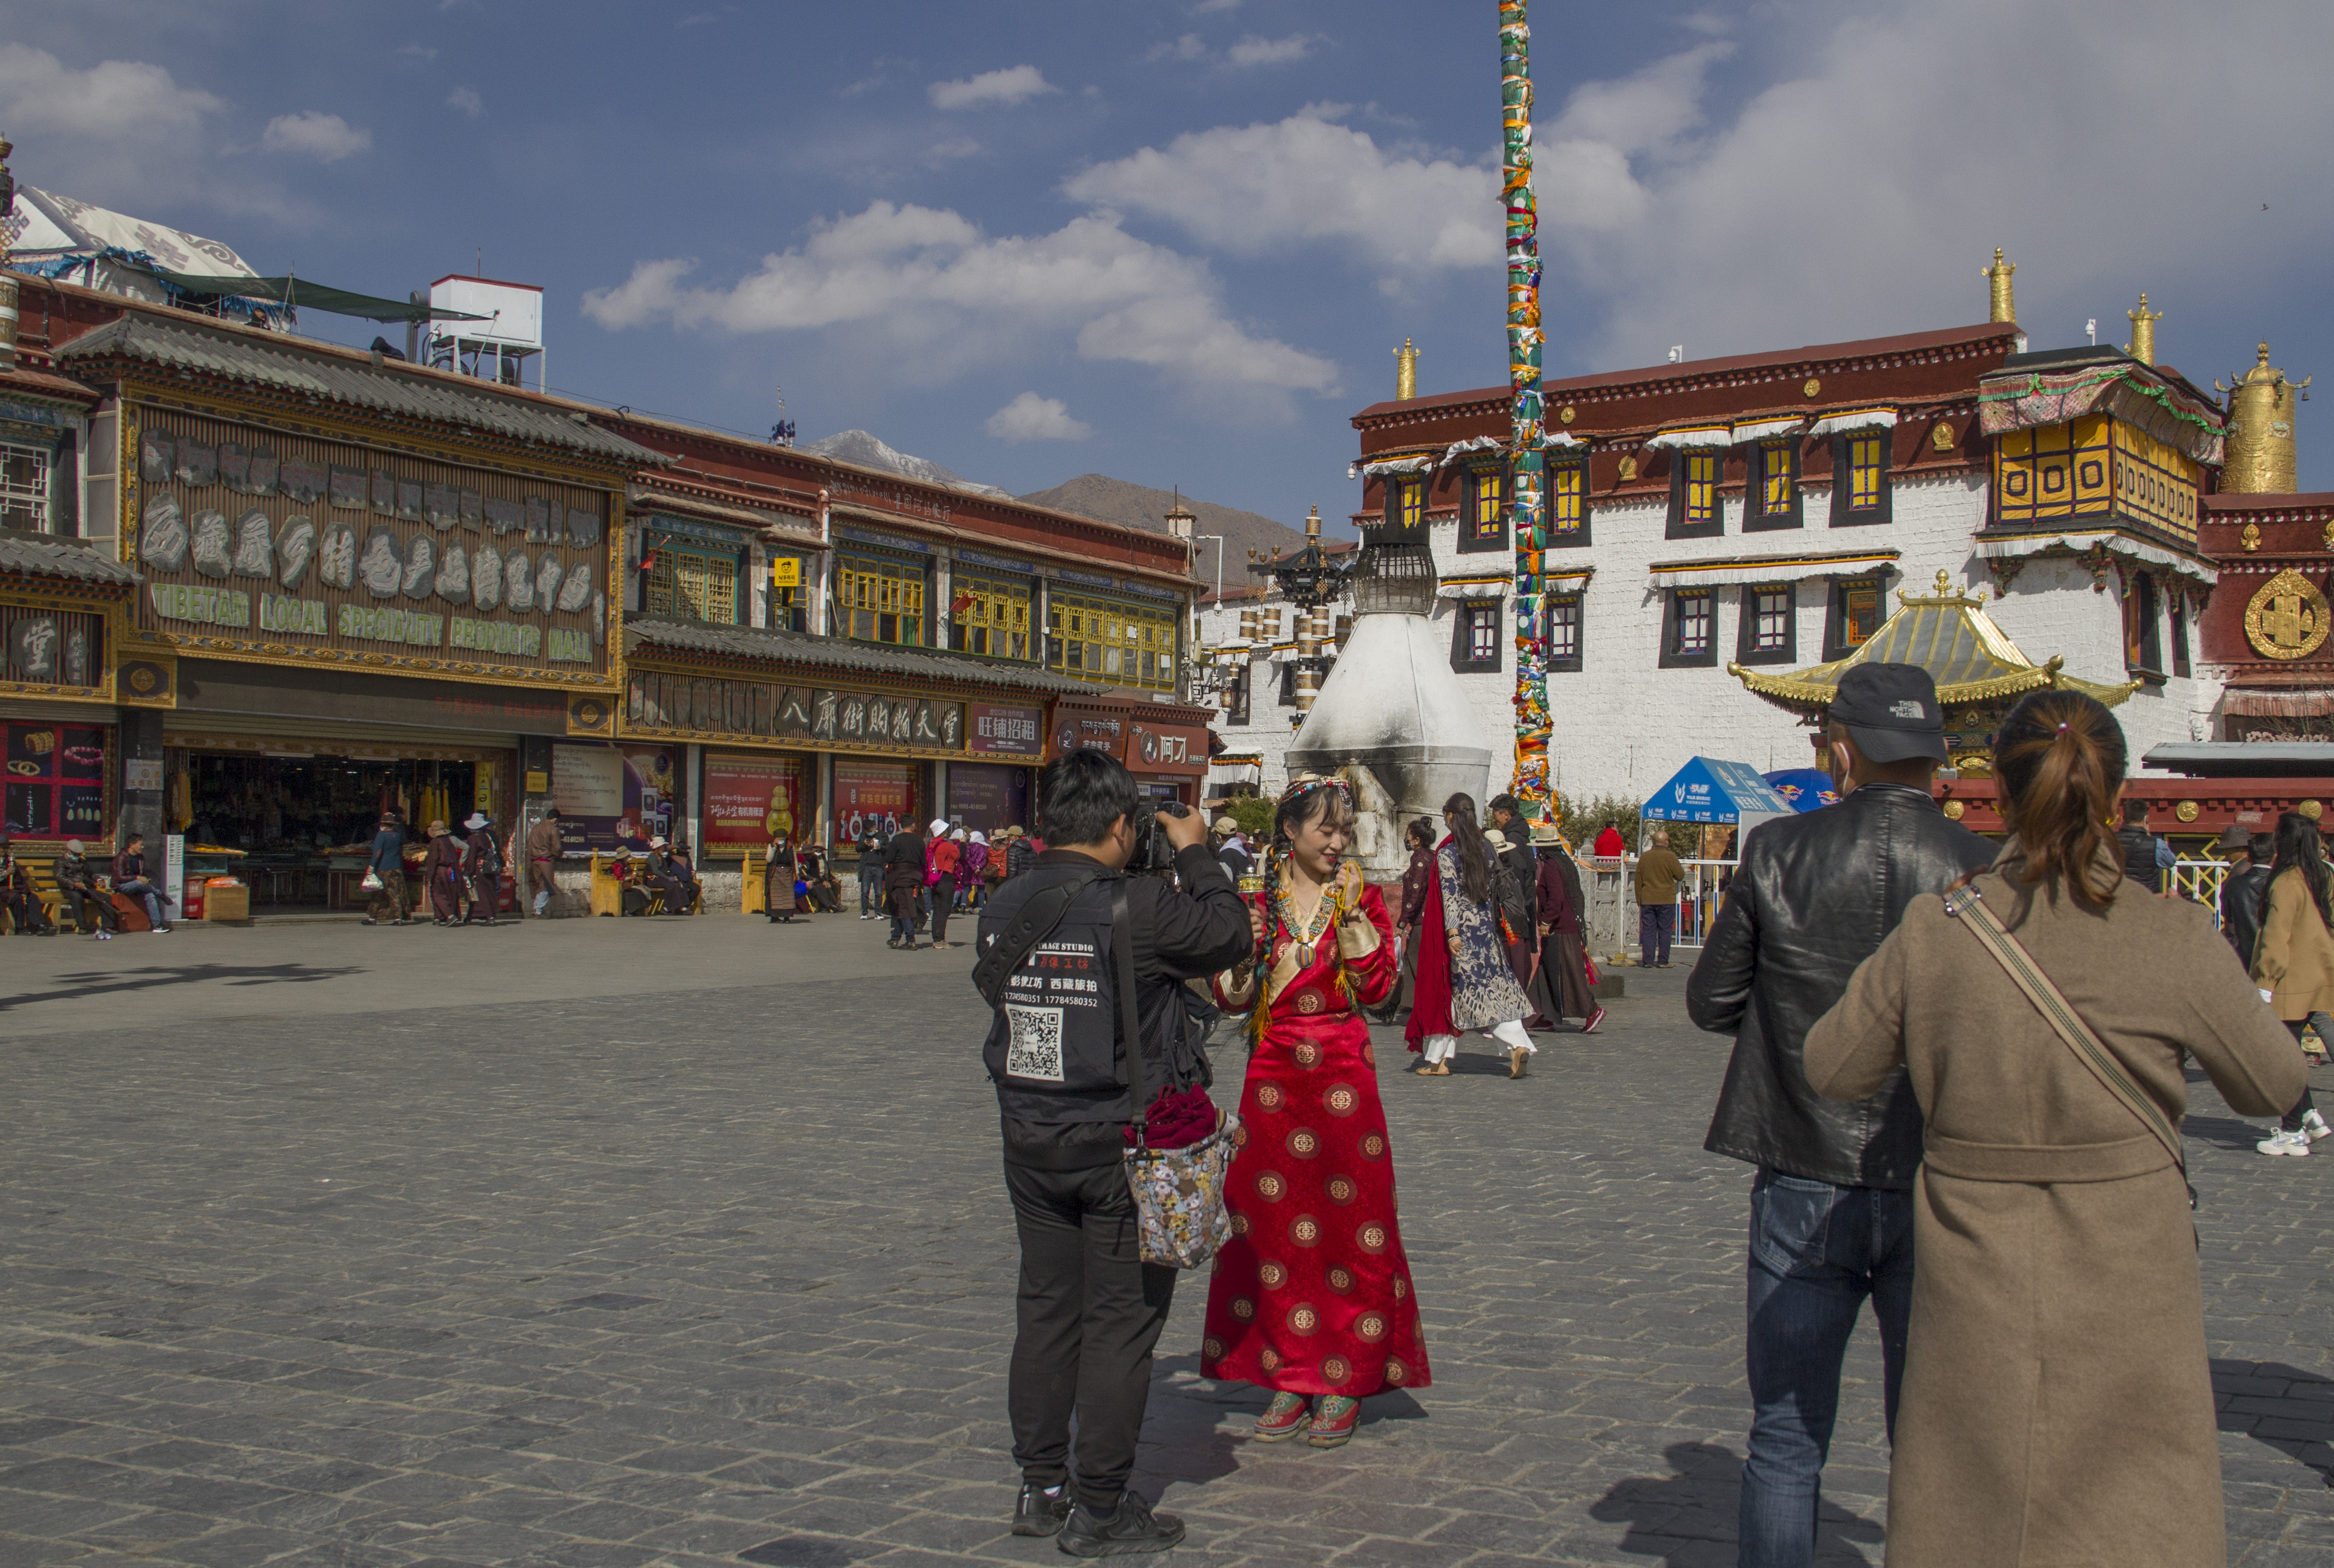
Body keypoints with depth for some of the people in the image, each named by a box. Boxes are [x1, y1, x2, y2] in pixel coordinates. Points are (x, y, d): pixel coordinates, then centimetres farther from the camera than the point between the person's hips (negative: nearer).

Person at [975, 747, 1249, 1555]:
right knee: (1122, 1318, 4)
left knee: (1046, 1307, 16)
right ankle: (1099, 1509, 10)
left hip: (1031, 1142, 6)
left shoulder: (1004, 907, 0)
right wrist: (1195, 854, 8)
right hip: (1124, 1144, -6)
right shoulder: (1138, 907, -19)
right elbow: (1229, 936, -5)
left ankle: (1041, 1488, 25)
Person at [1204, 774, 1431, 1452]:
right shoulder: (1257, 900, 5)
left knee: (1348, 1224, 0)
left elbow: (1377, 983, -7)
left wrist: (1351, 913, -13)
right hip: (1273, 1074, 2)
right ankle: (1290, 1377, 14)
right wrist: (1244, 953, -13)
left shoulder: (1360, 896, 4)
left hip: (1343, 1075, -1)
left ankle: (1344, 1382, 9)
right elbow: (1233, 997, 5)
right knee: (1274, 1224, 4)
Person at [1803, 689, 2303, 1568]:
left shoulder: (1933, 934, -8)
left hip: (1974, 1310, 1)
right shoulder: (2174, 940, -12)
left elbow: (1834, 1071, 4)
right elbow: (2273, 1085, 4)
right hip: (2128, 1316, -1)